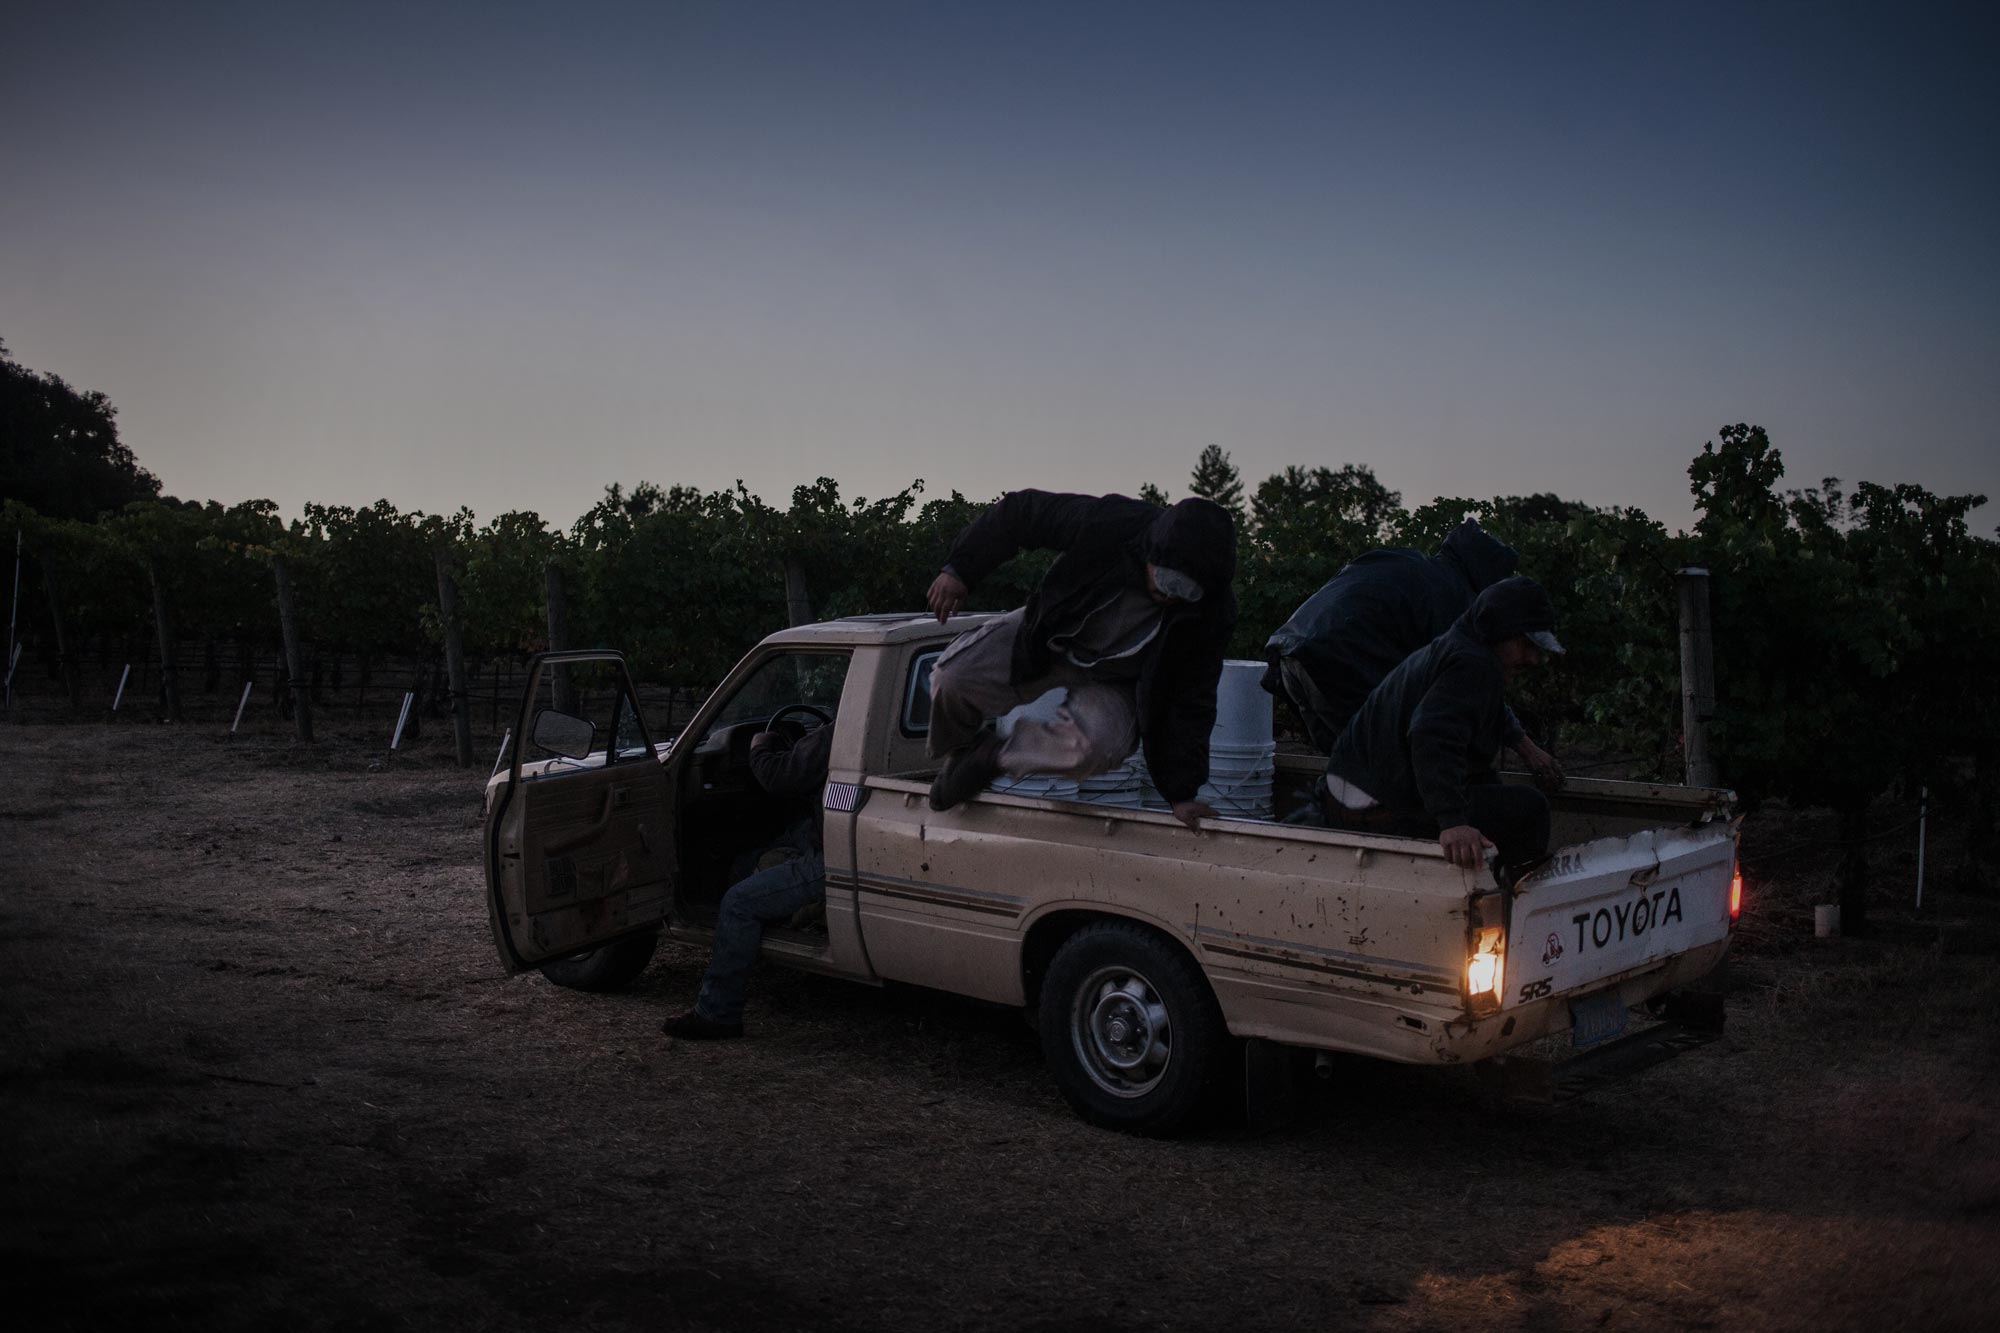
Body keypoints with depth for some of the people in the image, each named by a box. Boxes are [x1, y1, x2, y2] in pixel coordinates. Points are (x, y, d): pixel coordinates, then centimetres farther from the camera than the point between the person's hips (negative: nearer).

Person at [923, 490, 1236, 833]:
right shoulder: (1107, 524, -32)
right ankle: (960, 755, 17)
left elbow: (1192, 701, -16)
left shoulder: (1212, 612, -27)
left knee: (1092, 746, -34)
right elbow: (1019, 511, -18)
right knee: (952, 678, -18)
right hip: (1049, 639, 1)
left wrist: (1182, 792, -16)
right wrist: (959, 569, -18)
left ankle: (993, 753, -5)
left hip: (1113, 682, -1)